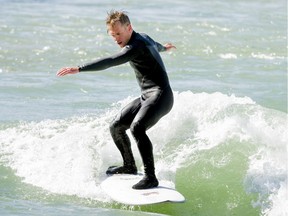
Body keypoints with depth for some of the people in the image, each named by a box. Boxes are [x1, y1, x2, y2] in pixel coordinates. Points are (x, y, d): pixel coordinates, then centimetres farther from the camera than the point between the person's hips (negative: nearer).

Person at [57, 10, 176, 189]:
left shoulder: (135, 47, -19)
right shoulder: (143, 38, 12)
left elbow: (110, 62, -31)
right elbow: (154, 45, 37)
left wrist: (79, 69, -38)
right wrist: (163, 48, 62)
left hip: (161, 96, -11)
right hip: (146, 97, 11)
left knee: (137, 127, -31)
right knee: (116, 127, 9)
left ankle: (151, 177, -29)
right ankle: (130, 166, 28)